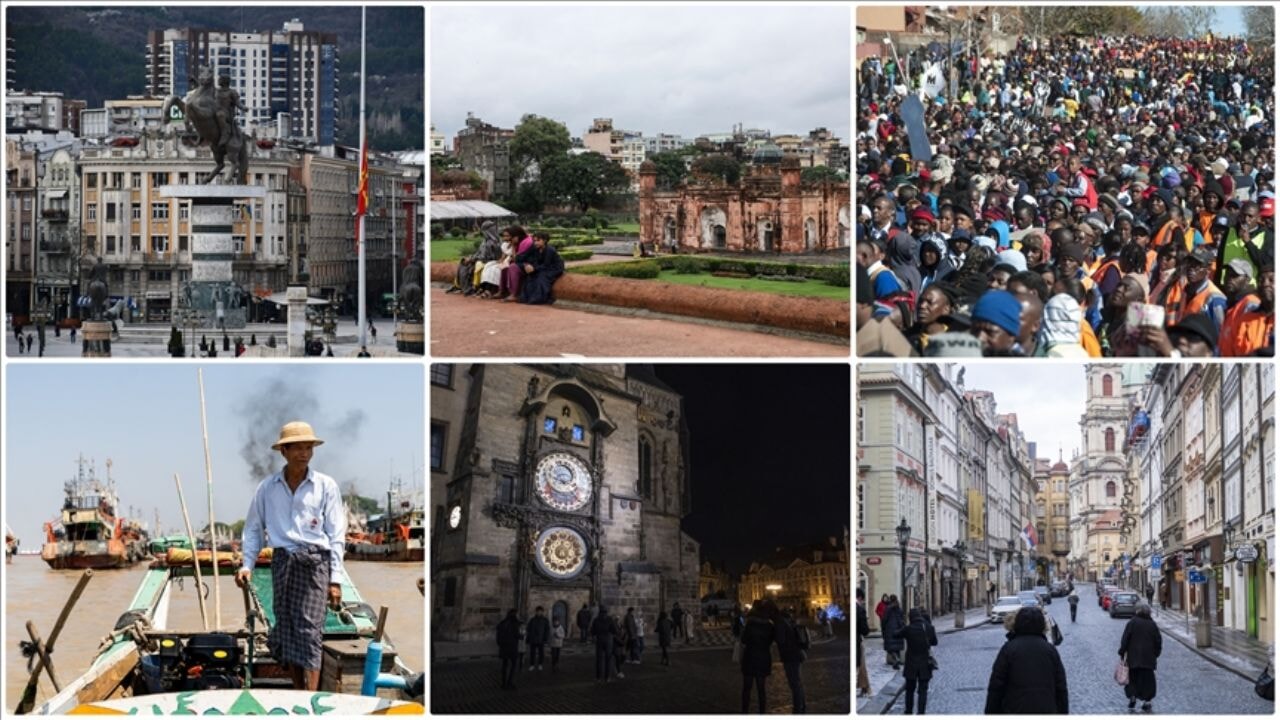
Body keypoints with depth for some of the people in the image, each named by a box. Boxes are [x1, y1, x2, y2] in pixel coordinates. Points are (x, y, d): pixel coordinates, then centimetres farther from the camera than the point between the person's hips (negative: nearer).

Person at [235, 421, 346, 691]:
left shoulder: (326, 486, 3)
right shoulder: (267, 488, 8)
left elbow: (336, 535, 3)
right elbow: (253, 529, 15)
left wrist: (335, 579, -2)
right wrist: (247, 564, 1)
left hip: (315, 561, -3)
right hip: (282, 560, 3)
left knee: (308, 630, -11)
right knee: (286, 630, 4)